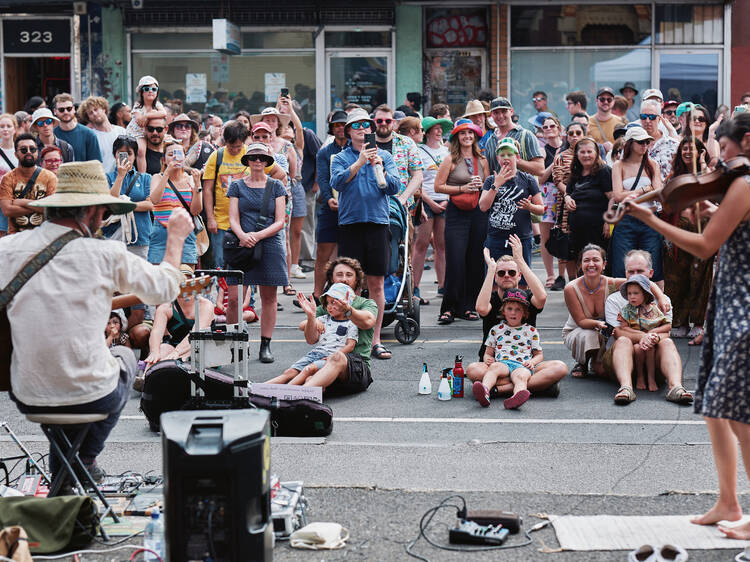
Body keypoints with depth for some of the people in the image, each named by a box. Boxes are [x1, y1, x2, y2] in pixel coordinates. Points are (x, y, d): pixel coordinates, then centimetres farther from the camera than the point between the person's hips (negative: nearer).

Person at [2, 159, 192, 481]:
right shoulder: (105, 255, -13)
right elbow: (164, 288, 1)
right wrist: (176, 236, 18)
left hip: (28, 398, 3)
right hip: (92, 397, -3)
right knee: (125, 356, 31)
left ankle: (62, 467, 39)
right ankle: (85, 459, 35)